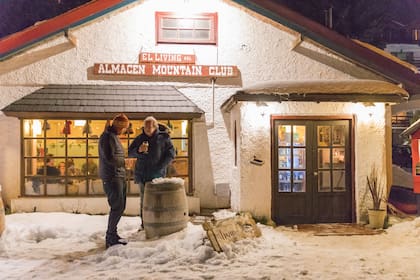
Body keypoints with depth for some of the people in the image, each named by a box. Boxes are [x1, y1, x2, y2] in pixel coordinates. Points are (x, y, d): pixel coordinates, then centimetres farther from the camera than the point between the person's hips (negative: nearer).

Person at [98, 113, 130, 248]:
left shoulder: (114, 137, 19)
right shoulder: (107, 137, -13)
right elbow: (110, 158, -20)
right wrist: (124, 161, -6)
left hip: (119, 177, 10)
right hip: (111, 177, -10)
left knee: (120, 207, 13)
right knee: (117, 207, -8)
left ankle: (112, 234, 23)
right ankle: (110, 238, 1)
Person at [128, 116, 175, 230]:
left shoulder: (163, 137, -1)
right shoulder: (139, 138, 8)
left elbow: (171, 154, -2)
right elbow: (130, 153, 9)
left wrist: (160, 167, -11)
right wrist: (139, 150, -14)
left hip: (157, 175, -3)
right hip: (142, 174, 3)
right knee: (143, 199, 6)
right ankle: (144, 223, 14)